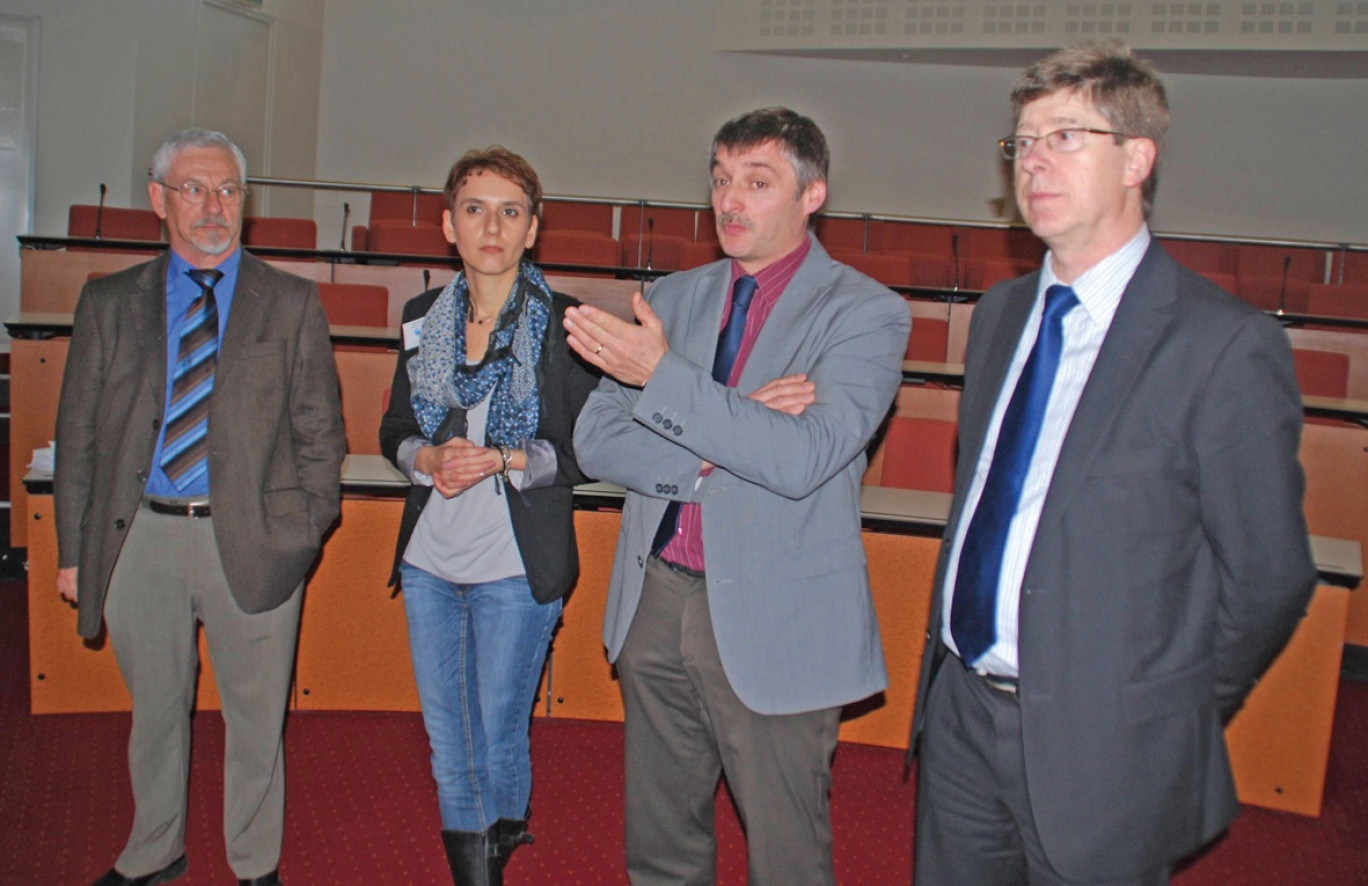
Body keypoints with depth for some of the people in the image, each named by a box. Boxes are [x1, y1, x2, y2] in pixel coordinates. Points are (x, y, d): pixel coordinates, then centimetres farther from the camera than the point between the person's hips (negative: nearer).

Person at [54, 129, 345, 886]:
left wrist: (306, 534, -5)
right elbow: (77, 434, 7)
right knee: (154, 711, 17)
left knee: (254, 716, 10)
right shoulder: (109, 303, 7)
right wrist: (74, 550, 3)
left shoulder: (291, 303, 3)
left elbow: (321, 432, 3)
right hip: (140, 538, 2)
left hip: (252, 540, -2)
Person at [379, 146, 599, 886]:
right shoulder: (423, 317, 7)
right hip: (428, 559, 4)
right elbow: (394, 430, 12)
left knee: (500, 735, 7)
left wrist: (504, 460, -19)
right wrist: (428, 458, -9)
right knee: (445, 738, 14)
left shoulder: (565, 325, -7)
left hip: (516, 569, -4)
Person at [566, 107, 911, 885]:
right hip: (657, 599, 5)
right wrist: (720, 442, -16)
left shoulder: (867, 314, -8)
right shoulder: (675, 298, 8)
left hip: (774, 623, -5)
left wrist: (663, 377, -25)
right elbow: (596, 439, -1)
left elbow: (801, 459, -23)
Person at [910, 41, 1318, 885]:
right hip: (961, 711, 6)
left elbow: (1269, 576, -11)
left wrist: (1178, 713, 0)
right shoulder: (1001, 314, 7)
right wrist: (955, 661, 10)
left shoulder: (1226, 346, -15)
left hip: (1101, 747, -6)